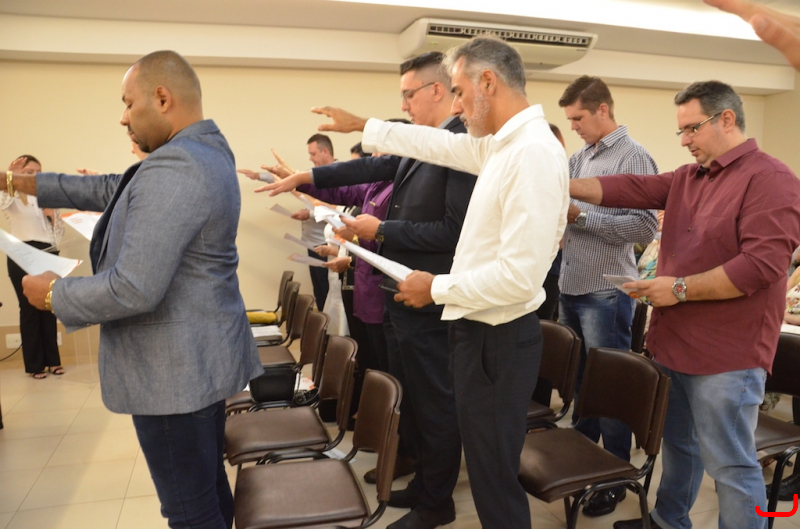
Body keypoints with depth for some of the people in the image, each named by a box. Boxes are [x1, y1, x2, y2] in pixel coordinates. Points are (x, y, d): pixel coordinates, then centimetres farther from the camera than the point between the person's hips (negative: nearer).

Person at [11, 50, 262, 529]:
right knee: (209, 486, 23)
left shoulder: (172, 169, -23)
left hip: (174, 373, -10)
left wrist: (53, 293, -9)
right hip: (203, 359, 10)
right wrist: (23, 182, 17)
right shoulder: (207, 152, 10)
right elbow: (116, 190, 18)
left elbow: (134, 289, -26)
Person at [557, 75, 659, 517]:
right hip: (570, 287, 7)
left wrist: (580, 216, -20)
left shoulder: (633, 158, -11)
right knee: (579, 380, 18)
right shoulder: (579, 157, 12)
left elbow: (645, 228, -19)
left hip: (606, 293, -7)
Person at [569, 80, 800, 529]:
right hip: (675, 342, 9)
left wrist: (680, 288, -21)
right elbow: (630, 189, 5)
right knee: (677, 443, 24)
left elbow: (761, 264, -23)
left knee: (730, 465, 4)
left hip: (726, 355, -8)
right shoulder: (687, 177, 12)